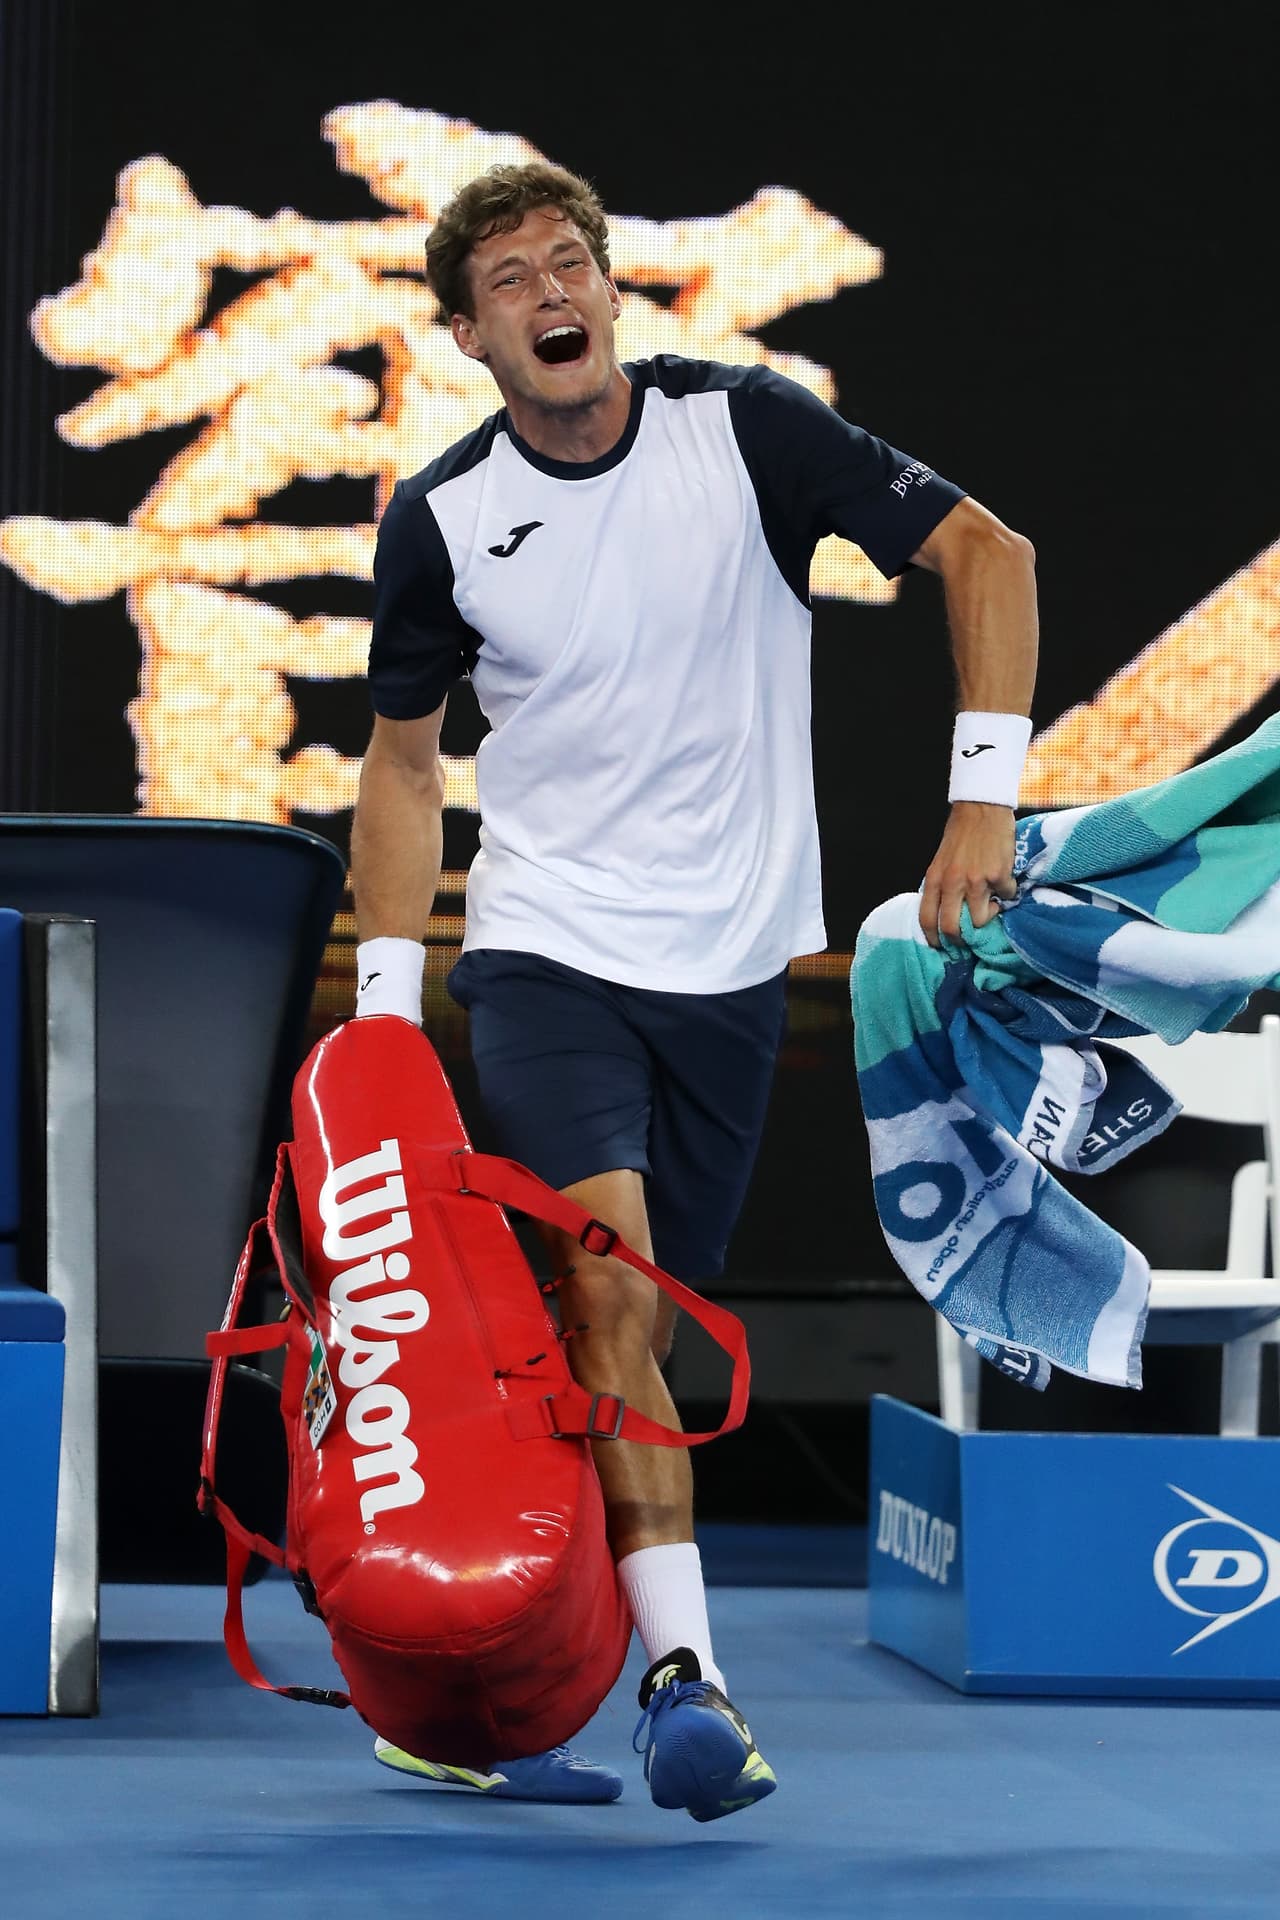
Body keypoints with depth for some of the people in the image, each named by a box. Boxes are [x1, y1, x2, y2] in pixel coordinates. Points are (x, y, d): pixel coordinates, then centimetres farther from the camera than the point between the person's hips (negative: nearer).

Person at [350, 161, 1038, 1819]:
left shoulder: (742, 429, -6)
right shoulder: (438, 520, -2)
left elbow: (985, 550, -4)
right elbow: (404, 756, 11)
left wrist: (984, 796, -12)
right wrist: (385, 998, 5)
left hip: (731, 965, 1)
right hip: (543, 950, -1)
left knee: (627, 1336, 5)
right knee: (607, 1288, -22)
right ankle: (683, 1676, -25)